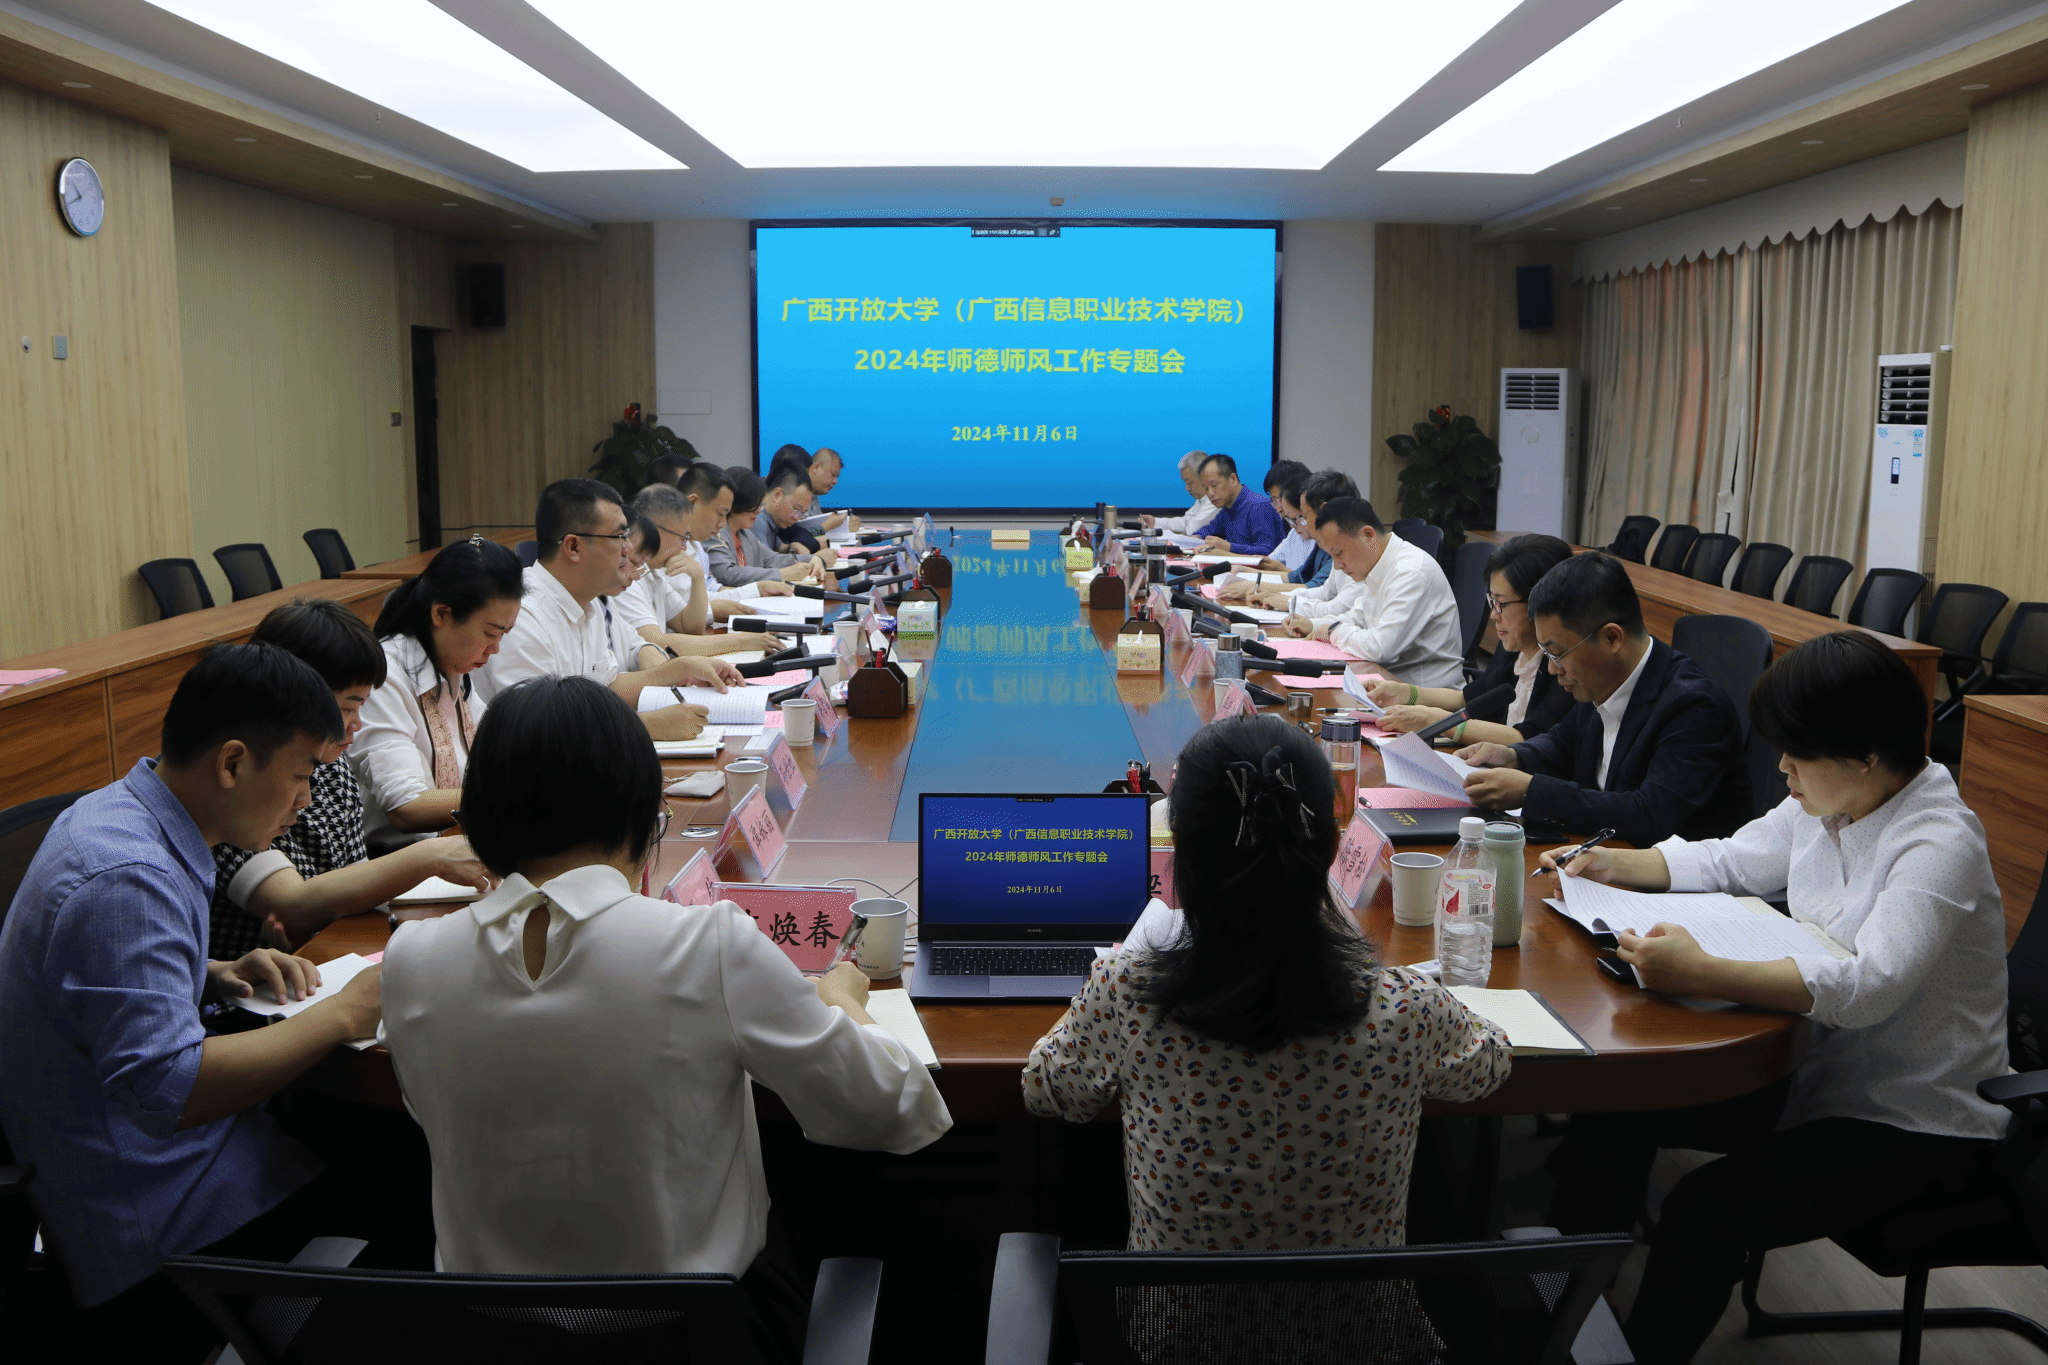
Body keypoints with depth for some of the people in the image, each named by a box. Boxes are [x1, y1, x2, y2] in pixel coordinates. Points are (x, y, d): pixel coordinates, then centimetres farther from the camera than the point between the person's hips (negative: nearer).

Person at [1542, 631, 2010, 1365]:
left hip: (1916, 1120, -8)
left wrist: (1701, 974, -48)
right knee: (1615, 1105, 0)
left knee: (1707, 1210, -25)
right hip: (1815, 1069, 8)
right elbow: (1729, 862, 18)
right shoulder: (1824, 805, 1)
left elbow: (1869, 986, -39)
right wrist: (1615, 864, 3)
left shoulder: (1940, 845, -24)